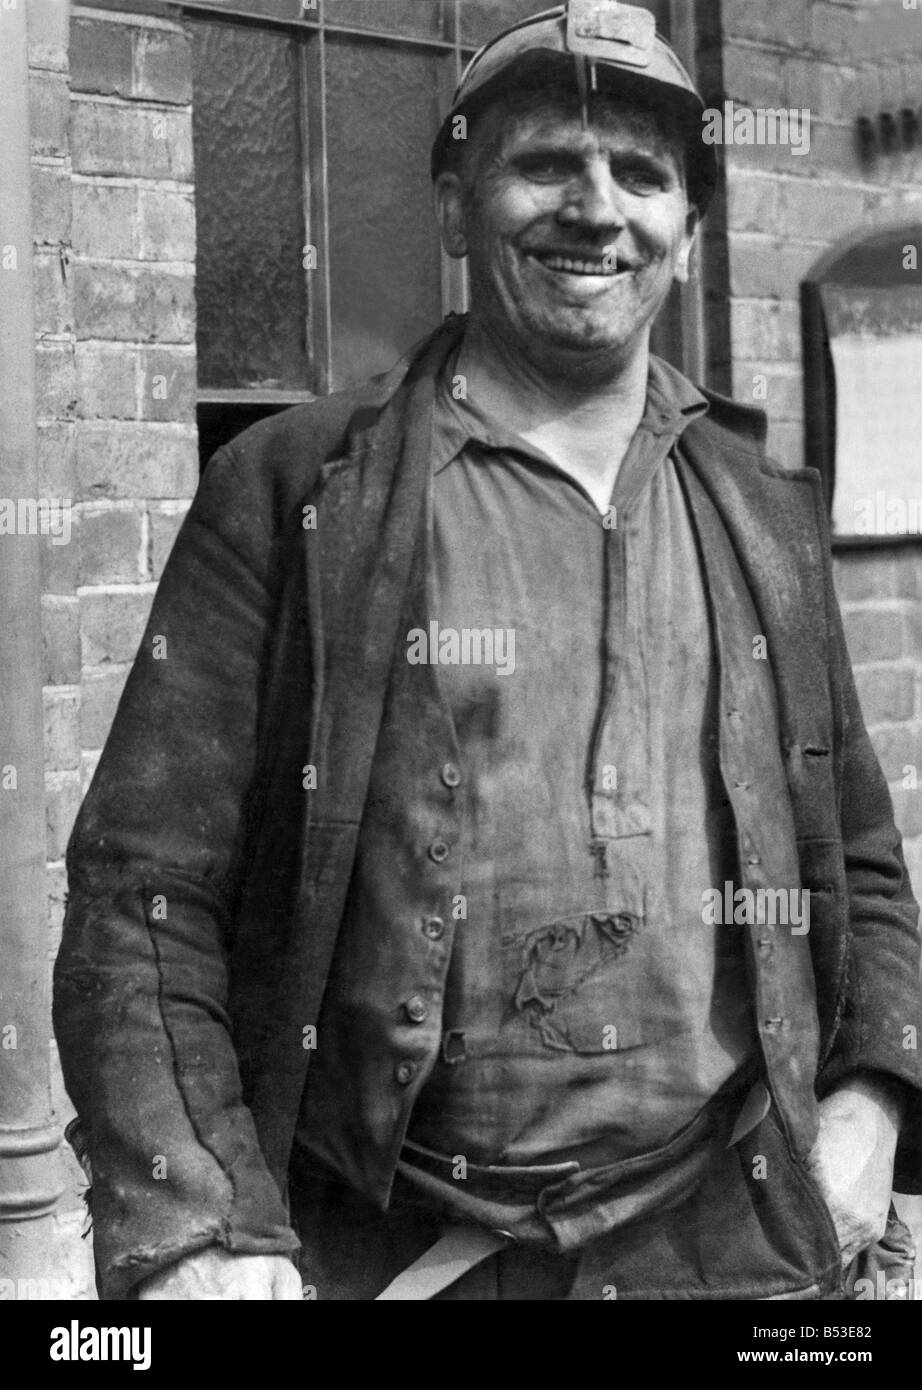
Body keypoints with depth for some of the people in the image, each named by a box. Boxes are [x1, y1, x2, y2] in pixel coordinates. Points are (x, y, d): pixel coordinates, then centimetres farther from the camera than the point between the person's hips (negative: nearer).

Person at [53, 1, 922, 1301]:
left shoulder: (765, 514, 9)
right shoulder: (290, 491, -4)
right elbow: (143, 895, -7)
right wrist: (199, 1232, -17)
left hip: (738, 1240, 4)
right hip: (385, 1253, -3)